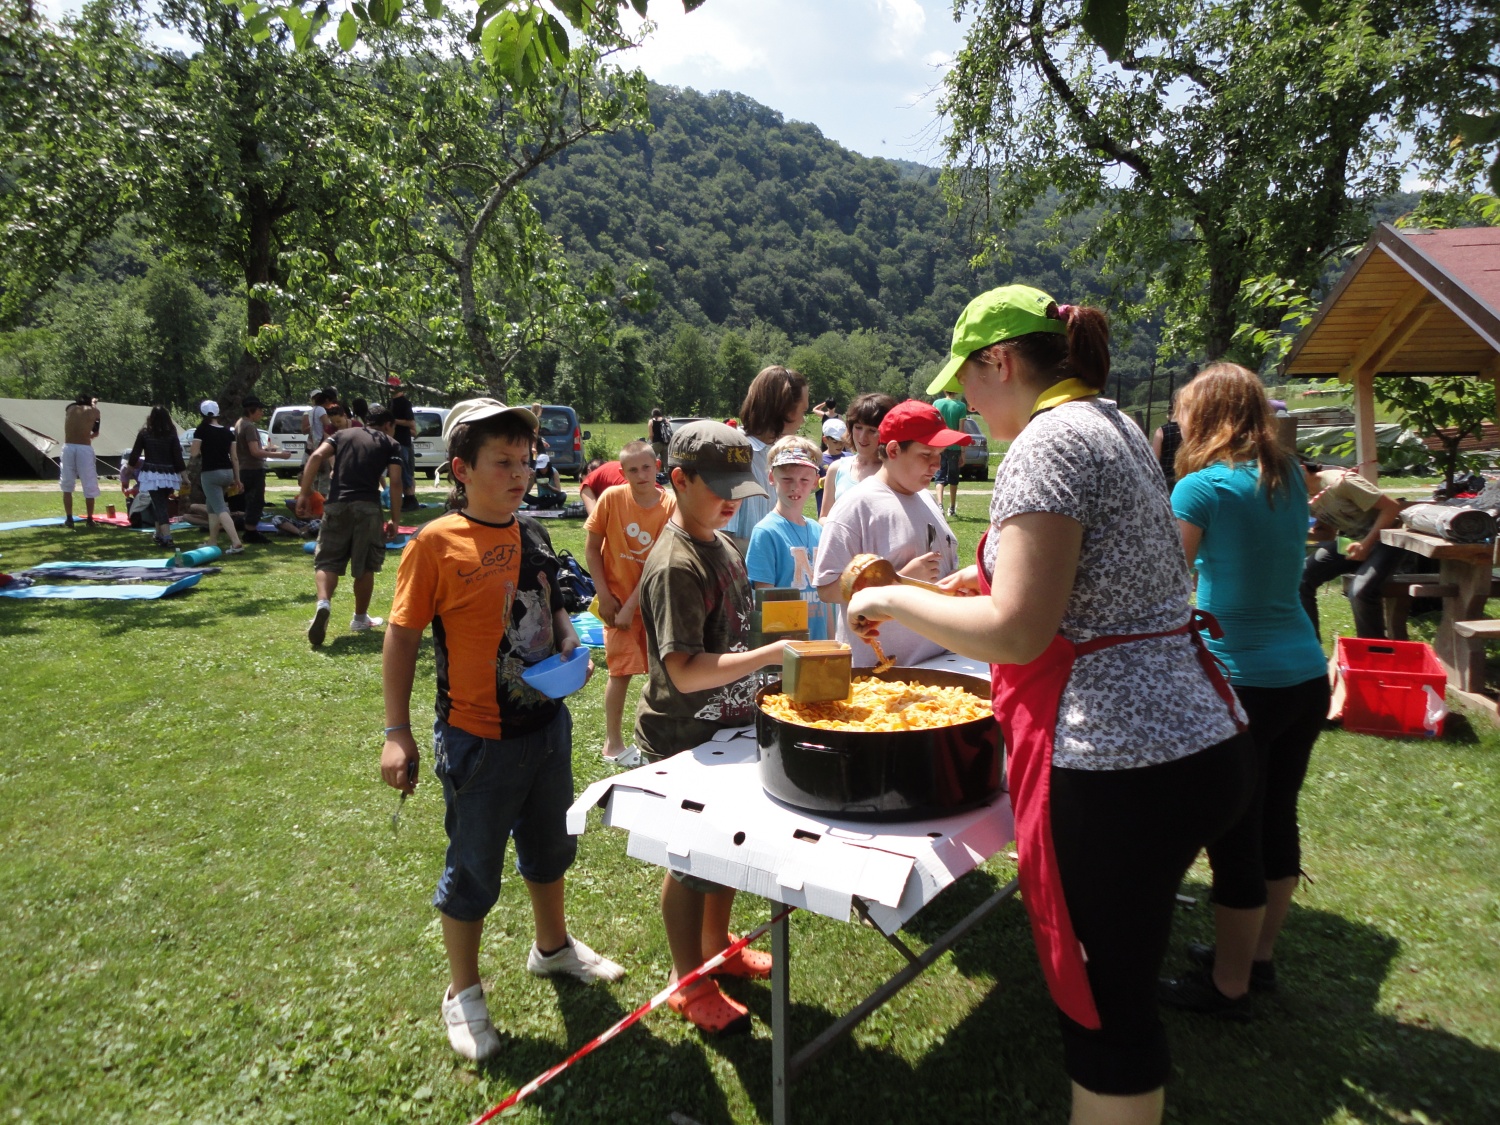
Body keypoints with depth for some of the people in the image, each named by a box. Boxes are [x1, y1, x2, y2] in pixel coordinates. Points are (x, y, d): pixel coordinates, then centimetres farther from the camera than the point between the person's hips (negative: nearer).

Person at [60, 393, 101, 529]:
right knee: (89, 487, 6)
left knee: (67, 485, 13)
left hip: (68, 447, 2)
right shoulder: (93, 411, 9)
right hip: (85, 449, -2)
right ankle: (89, 520, 7)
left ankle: (69, 519, 12)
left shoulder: (70, 408, 12)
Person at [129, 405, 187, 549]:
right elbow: (178, 457, -4)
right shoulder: (171, 434, -1)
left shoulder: (144, 433, -2)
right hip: (168, 475, 2)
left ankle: (167, 539, -20)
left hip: (152, 474, -2)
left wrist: (131, 467, 23)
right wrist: (184, 477, -1)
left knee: (159, 505, -5)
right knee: (160, 504, 20)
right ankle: (160, 536, 27)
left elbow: (135, 454, 4)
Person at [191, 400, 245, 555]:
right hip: (227, 472, 6)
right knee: (212, 507, 22)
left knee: (221, 509, -10)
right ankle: (212, 541, 27)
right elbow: (234, 457, 7)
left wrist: (203, 453, 12)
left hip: (210, 473, -6)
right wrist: (237, 479, 11)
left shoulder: (201, 430, -7)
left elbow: (194, 453, -11)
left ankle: (236, 543, -23)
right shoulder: (228, 431, 7)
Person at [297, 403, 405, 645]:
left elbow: (316, 456, 4)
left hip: (336, 504, 2)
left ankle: (323, 603, -21)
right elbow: (395, 482, 2)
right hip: (368, 507, -2)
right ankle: (360, 619, 22)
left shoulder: (343, 434, 21)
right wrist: (395, 519, 4)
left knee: (327, 560, 6)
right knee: (365, 566, 11)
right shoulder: (391, 444, 13)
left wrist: (304, 493, 3)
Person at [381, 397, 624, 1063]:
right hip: (479, 739, -6)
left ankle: (552, 946, 50)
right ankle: (462, 992, 34)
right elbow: (402, 638, -13)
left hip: (548, 724, 7)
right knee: (474, 870, 10)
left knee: (549, 844, 24)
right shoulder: (436, 544, -16)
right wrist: (397, 734, -14)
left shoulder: (533, 534, 2)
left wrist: (570, 645, -2)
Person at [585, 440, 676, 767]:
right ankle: (613, 744, 12)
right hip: (618, 598, -2)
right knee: (622, 670, -3)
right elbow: (591, 548, -4)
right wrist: (604, 596, -9)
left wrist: (632, 607, -16)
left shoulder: (670, 506, -12)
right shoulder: (611, 498, -12)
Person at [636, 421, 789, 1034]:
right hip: (684, 738, -9)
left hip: (728, 725, 9)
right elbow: (685, 671, -30)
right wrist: (772, 654, -32)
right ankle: (690, 984, 28)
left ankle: (717, 946, 45)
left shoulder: (723, 546, 5)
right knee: (691, 863, 8)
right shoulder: (675, 565, -24)